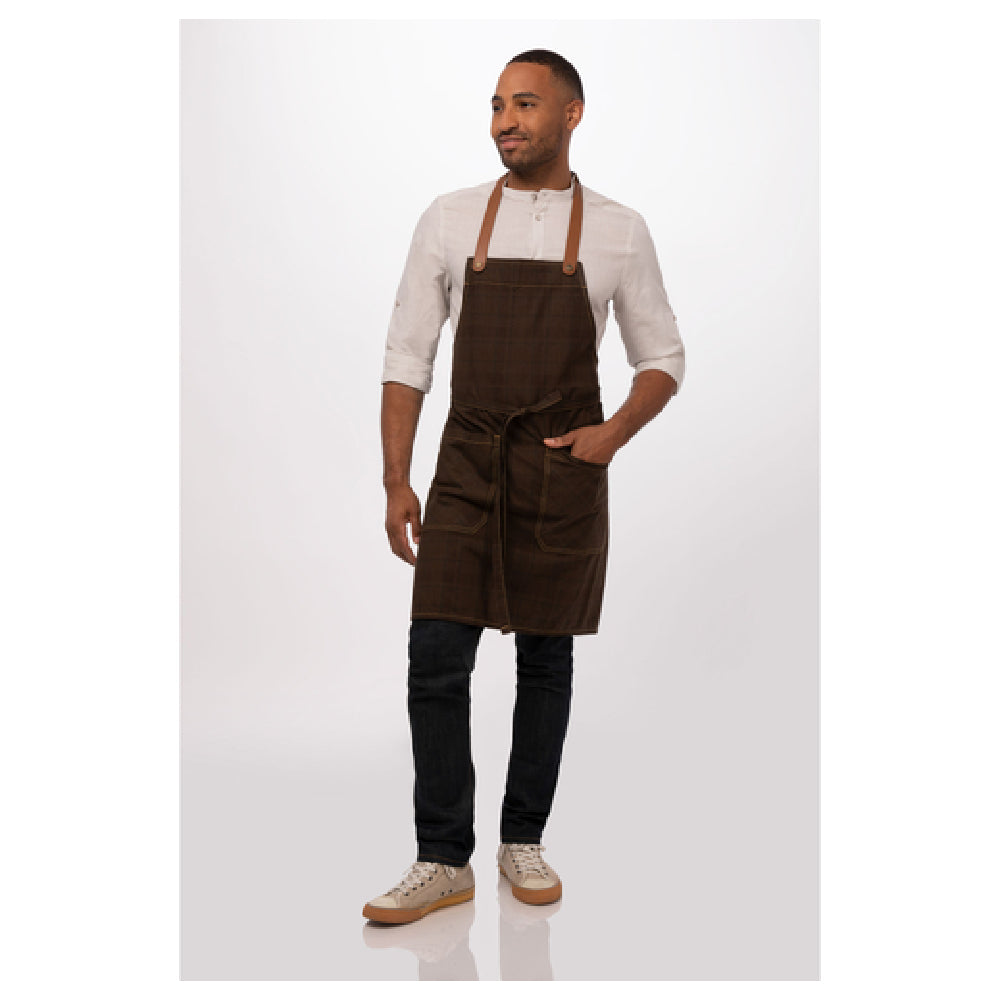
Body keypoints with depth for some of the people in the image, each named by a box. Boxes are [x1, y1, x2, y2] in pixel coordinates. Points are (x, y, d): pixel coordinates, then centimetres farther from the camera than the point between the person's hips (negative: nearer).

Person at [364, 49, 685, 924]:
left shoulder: (618, 231, 2)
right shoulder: (450, 220, 3)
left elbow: (662, 358, 10)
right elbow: (407, 355, 4)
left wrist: (613, 434, -9)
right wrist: (396, 483, -2)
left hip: (565, 472, 0)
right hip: (467, 466, 1)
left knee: (546, 662, 8)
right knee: (437, 659, -5)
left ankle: (524, 844, 24)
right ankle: (444, 863, 7)